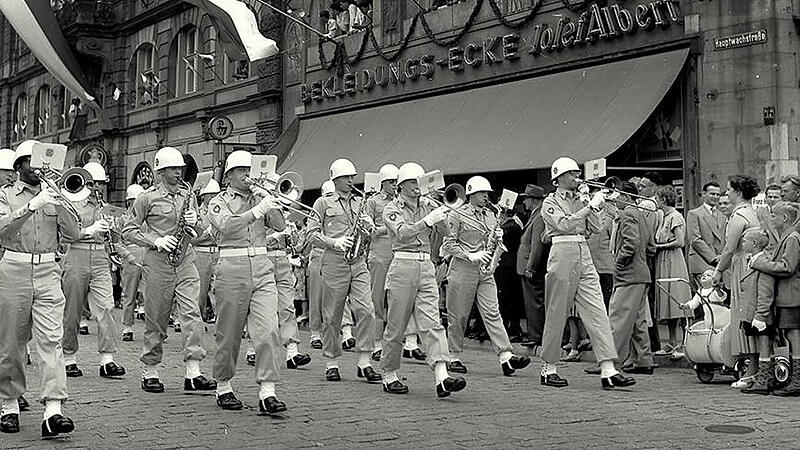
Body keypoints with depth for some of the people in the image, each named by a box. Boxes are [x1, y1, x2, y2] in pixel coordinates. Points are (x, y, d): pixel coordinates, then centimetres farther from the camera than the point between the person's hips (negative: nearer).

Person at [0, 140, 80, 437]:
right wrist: (33, 205, -22)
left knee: (51, 340, -11)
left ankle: (53, 411, -19)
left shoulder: (52, 194, 16)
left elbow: (73, 233, 5)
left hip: (47, 272, 1)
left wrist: (59, 203, -8)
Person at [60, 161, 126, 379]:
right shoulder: (72, 204, 1)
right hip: (77, 257, -3)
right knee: (72, 311, 4)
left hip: (100, 257, 4)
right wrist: (90, 230, -18)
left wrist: (109, 228, 3)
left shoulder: (103, 206, 16)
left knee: (105, 307, -7)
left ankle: (107, 360, -9)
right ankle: (69, 359, 15)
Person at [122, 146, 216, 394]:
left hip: (186, 260, 3)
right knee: (156, 319, 2)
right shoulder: (148, 198, -1)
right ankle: (149, 373, 15)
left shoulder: (188, 195, 12)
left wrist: (195, 222, -4)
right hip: (158, 261, -3)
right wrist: (156, 241, -13)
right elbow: (128, 230, 0)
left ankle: (193, 373, -11)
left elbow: (200, 231, 20)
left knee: (192, 313, -9)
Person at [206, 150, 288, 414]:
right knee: (229, 333, 5)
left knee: (268, 331, -9)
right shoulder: (219, 202, 4)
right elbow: (226, 225, -17)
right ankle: (223, 387, 21)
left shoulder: (259, 197, 16)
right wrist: (257, 211, -26)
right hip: (232, 269, -3)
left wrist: (271, 202, -7)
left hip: (262, 268, 3)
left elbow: (280, 226, 5)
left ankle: (267, 392, -11)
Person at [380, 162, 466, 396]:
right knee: (396, 325, 3)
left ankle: (442, 377, -19)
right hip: (402, 267, -4)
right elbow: (403, 233, -19)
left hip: (426, 267, 4)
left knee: (432, 322, -8)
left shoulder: (427, 206, 14)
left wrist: (442, 213, -12)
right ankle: (389, 376, 17)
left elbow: (441, 229, 2)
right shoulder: (392, 208, 0)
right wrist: (428, 220, -29)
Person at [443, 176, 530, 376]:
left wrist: (498, 238, 2)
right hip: (463, 269, -5)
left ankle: (506, 357, -11)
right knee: (458, 315, 3)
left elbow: (496, 240, 26)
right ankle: (454, 357, 15)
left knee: (492, 313, -4)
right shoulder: (457, 215, -3)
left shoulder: (490, 214, 15)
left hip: (485, 270, 5)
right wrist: (471, 256, -16)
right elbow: (449, 243, -7)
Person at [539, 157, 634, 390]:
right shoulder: (551, 202, 1)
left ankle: (608, 371, -9)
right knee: (556, 314, 1)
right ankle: (548, 369, 13)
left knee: (598, 313, -4)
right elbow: (563, 224, -17)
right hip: (563, 255, -5)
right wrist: (590, 206, -17)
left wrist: (595, 206, -2)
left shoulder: (580, 201, 17)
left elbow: (595, 228, 9)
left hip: (584, 257, 6)